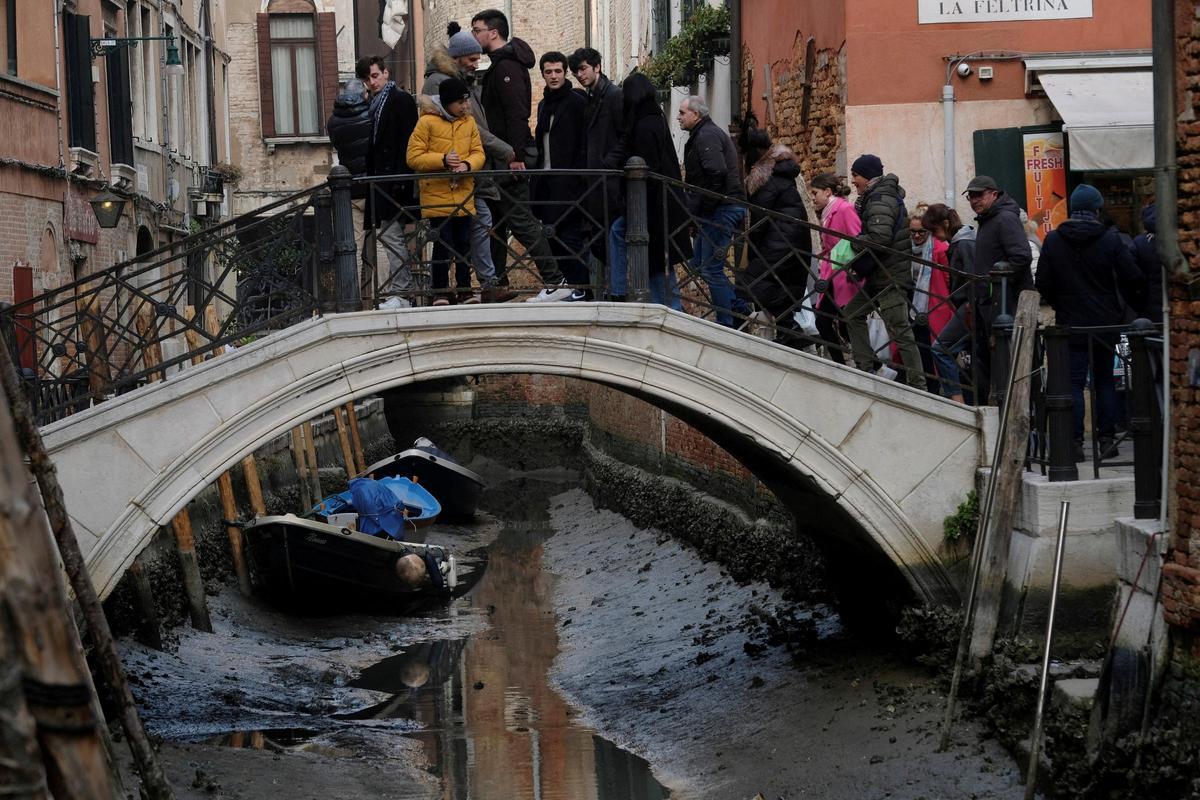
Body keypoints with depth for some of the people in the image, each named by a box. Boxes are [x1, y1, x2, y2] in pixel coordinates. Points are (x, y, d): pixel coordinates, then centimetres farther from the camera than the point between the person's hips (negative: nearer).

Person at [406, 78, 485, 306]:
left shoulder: (469, 122, 8)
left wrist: (467, 164, -13)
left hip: (463, 195, 4)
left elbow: (478, 152, 9)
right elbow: (413, 157, -9)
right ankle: (440, 294, 6)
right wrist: (442, 160, -19)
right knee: (443, 245, -4)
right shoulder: (427, 122, -8)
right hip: (437, 195, -4)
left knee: (464, 244, 7)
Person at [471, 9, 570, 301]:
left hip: (510, 157, -10)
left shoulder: (507, 66, -14)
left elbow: (517, 113, -22)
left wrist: (516, 155, -25)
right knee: (497, 221, 14)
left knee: (520, 219, -11)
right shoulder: (499, 64, 18)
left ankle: (555, 282, -11)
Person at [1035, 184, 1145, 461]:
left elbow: (1043, 284, 0)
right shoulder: (1110, 239, -7)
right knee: (1104, 380, 11)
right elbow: (1134, 279, -7)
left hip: (1071, 323, 0)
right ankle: (1107, 440, 10)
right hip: (1105, 321, 0)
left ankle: (1075, 443, -6)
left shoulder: (1053, 240, -3)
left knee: (1074, 383, 1)